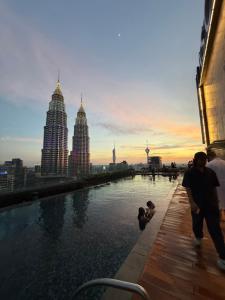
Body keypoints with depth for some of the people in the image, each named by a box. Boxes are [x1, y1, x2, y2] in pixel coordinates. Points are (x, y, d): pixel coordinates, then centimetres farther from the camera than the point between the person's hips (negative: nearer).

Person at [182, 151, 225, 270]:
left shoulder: (210, 172, 2)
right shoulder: (189, 173, -10)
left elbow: (214, 188, 9)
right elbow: (188, 188, -15)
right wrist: (192, 202, -24)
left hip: (210, 204, 2)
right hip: (197, 204, -1)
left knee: (215, 230, 3)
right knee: (197, 224, 18)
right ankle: (198, 237, 48)